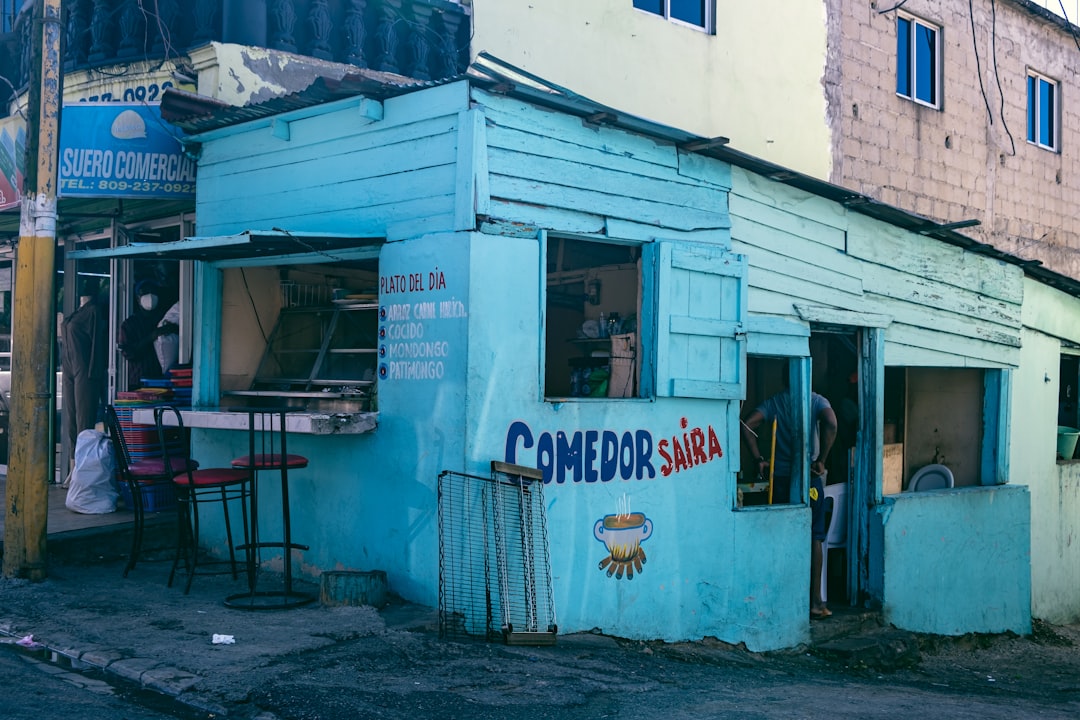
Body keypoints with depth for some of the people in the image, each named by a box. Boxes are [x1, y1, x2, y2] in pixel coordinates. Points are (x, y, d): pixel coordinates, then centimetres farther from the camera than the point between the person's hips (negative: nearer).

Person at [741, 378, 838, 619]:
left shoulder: (773, 403, 6)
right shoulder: (817, 401, 0)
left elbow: (747, 425, -8)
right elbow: (830, 423, -20)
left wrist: (758, 459, -2)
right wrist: (821, 460, -14)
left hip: (780, 477, 2)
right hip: (809, 476, -2)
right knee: (814, 538, 3)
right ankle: (815, 601, 3)